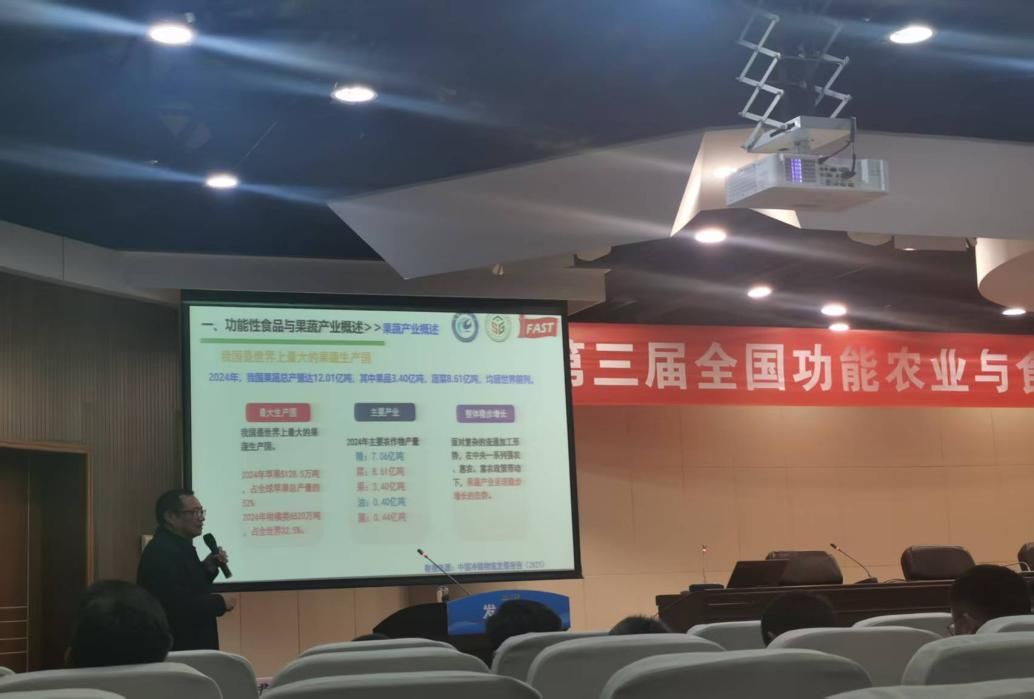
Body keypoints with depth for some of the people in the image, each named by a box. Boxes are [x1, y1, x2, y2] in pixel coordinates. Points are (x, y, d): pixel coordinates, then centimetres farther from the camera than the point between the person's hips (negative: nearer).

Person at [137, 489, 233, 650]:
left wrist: (207, 568, 4)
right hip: (176, 648, -10)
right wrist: (219, 603, -18)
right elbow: (177, 605, -30)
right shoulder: (161, 552, -20)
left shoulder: (179, 546, 13)